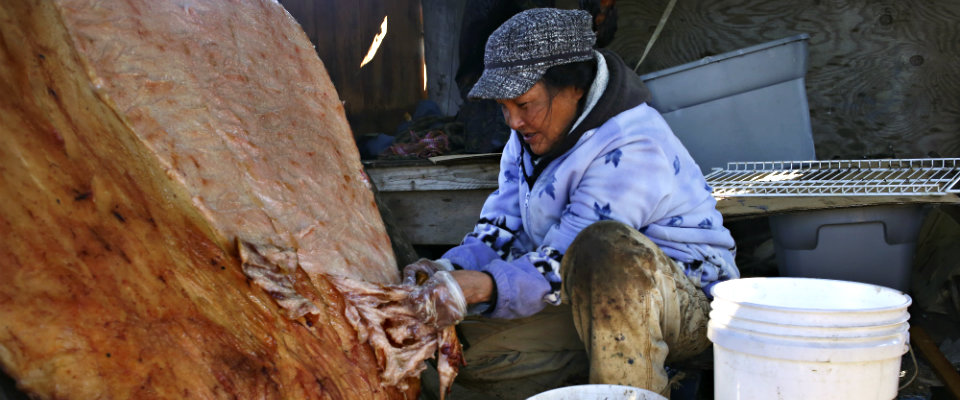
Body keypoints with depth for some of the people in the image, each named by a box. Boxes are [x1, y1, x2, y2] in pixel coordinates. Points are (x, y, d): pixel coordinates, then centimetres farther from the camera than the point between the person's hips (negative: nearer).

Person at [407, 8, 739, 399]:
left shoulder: (631, 150, -24)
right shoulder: (531, 136, 4)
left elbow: (563, 263, -28)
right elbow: (502, 229, 3)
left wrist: (486, 287, -41)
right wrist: (450, 269, -15)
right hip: (584, 302, 8)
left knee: (605, 245, -41)